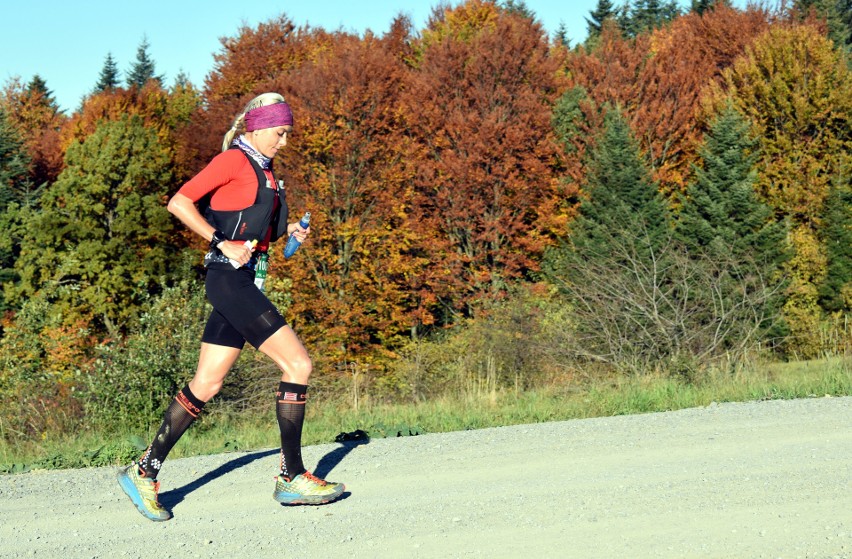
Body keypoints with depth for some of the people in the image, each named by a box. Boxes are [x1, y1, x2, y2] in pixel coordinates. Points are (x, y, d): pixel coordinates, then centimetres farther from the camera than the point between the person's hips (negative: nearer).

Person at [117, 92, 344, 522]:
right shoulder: (233, 160, -8)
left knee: (206, 385, 7)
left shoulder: (261, 170, 19)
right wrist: (222, 243, -18)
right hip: (228, 278, -9)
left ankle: (144, 473, 13)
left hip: (243, 282, 9)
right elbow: (179, 203, -14)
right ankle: (292, 478, -6)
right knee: (297, 364, -11)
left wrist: (286, 230, 12)